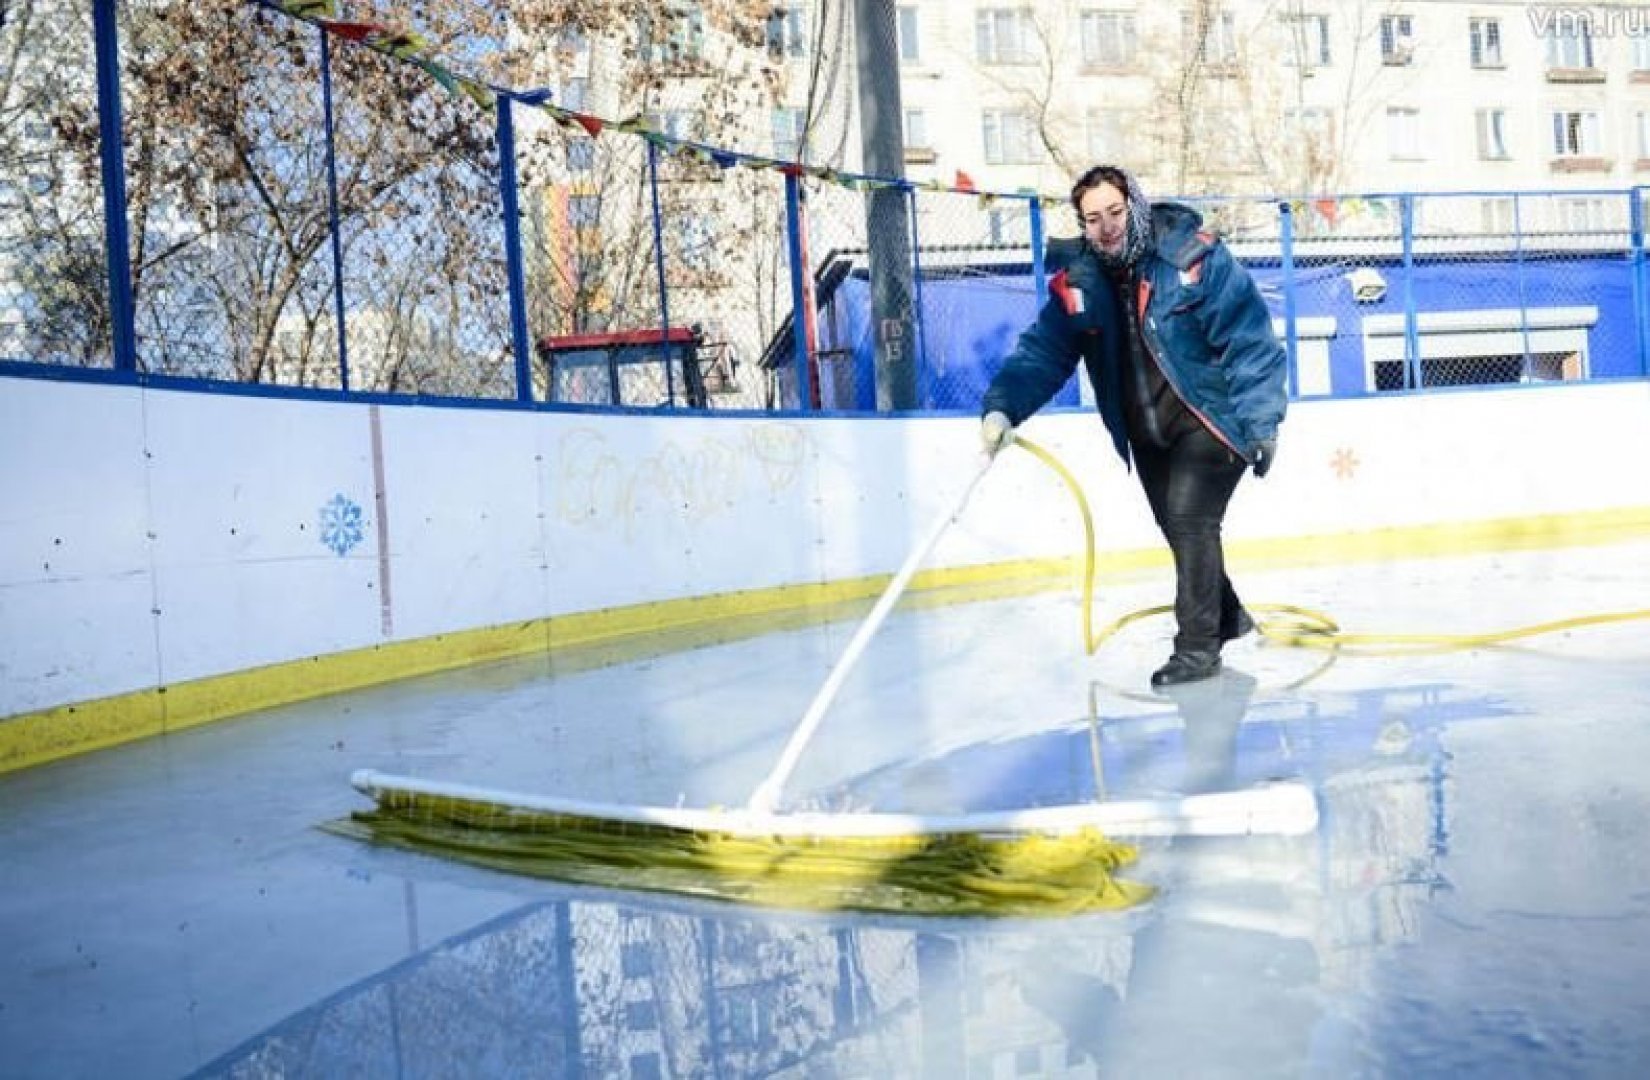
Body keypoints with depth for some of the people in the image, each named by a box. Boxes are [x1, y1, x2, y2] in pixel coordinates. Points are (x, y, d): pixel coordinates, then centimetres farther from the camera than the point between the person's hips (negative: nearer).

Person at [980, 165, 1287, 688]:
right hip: (1147, 432, 6)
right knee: (1179, 529, 13)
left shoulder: (1194, 256, -19)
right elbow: (1043, 351, -12)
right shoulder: (1078, 281, -6)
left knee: (1189, 519, -16)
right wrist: (1002, 406, -30)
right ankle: (1226, 618, 35)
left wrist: (1262, 422, -20)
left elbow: (1248, 339, -18)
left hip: (1212, 416, -5)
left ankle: (1197, 647, -5)